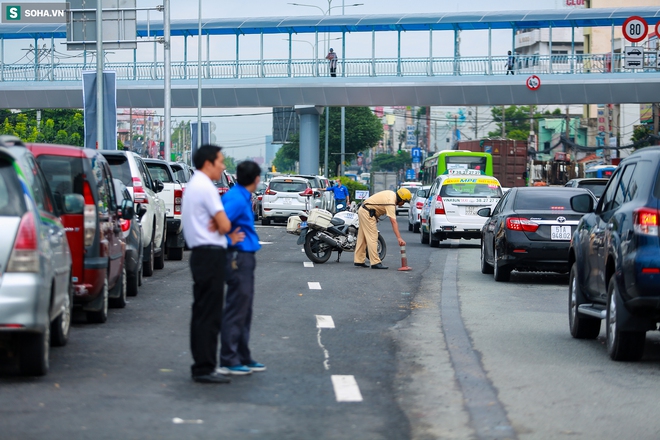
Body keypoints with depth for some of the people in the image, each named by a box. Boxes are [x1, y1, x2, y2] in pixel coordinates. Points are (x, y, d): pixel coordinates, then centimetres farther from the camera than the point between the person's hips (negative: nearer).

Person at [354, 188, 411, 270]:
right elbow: (393, 222, -29)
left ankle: (358, 261, 18)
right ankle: (375, 263, -16)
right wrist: (399, 238, -34)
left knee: (362, 238, 14)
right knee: (372, 238, -13)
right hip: (367, 213, -11)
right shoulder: (391, 202, -23)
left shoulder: (392, 194, 6)